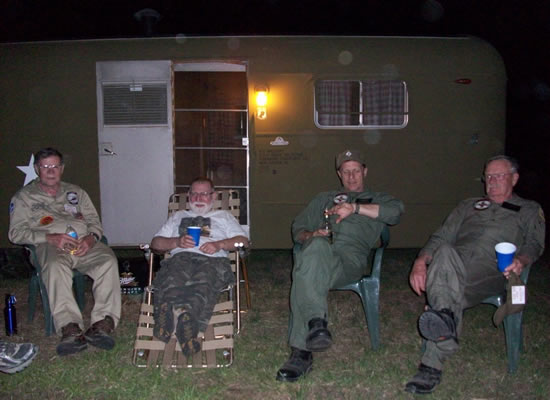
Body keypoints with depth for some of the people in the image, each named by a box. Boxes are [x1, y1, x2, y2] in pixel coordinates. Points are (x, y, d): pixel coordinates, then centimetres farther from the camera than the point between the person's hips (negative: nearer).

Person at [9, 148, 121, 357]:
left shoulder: (75, 192, 29)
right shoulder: (24, 197, 18)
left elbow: (94, 221, 22)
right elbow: (16, 232, 5)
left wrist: (91, 238, -4)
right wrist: (50, 238, -13)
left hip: (84, 244, 3)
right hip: (50, 246, -2)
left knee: (108, 260, -32)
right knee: (56, 266, -40)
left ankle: (103, 323, -42)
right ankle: (70, 329, -51)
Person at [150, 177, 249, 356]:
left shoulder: (223, 216, 33)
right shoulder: (178, 216, 37)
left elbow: (243, 240, 17)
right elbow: (156, 242, 26)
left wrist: (219, 244, -3)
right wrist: (177, 241, 4)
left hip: (212, 259, -1)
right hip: (180, 257, 2)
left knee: (203, 283, -41)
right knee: (172, 280, -39)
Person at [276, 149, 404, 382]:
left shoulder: (376, 199, 32)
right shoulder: (324, 198, 40)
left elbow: (396, 211, 6)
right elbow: (297, 228, 32)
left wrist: (355, 208, -6)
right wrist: (311, 236, 6)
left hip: (351, 257, -2)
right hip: (319, 249, 2)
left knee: (306, 275, -38)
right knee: (317, 247, -40)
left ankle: (301, 352, -44)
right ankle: (317, 322, -48)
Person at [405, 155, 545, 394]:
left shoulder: (529, 210, 30)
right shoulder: (468, 206, 35)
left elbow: (534, 243, 12)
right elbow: (441, 237, 23)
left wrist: (521, 260, -13)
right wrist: (421, 261, 2)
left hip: (490, 270, -2)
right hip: (453, 263, 3)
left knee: (450, 287, -37)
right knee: (445, 252, -37)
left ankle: (431, 366, -47)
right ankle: (445, 319, -61)